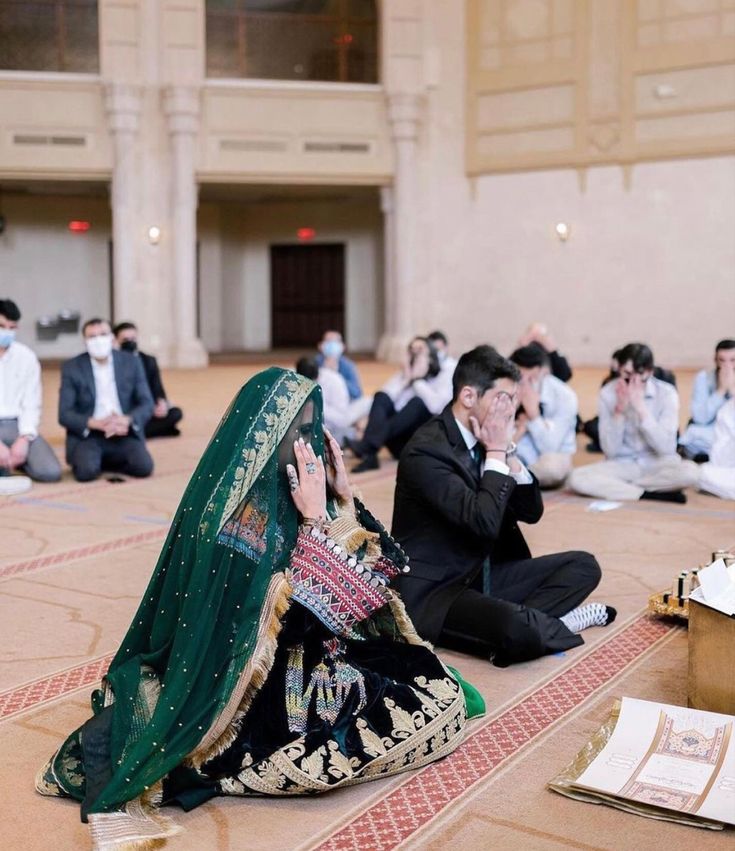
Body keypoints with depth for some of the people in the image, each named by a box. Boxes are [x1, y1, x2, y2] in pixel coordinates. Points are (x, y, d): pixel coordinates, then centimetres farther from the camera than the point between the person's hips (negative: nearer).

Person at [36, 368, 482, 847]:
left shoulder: (277, 491, 2)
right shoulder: (237, 516, -24)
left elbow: (366, 576, 9)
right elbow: (301, 617, -25)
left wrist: (344, 499, -2)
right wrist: (315, 519, -24)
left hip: (298, 653, 9)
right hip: (268, 681, -9)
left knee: (433, 686, 5)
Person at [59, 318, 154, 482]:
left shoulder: (131, 362, 3)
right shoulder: (72, 368, -2)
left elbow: (147, 404, 1)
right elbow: (64, 414, -6)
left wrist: (126, 420, -21)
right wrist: (97, 423, -24)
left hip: (124, 433, 2)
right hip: (87, 434, -2)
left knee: (144, 467, -24)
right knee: (86, 471, -30)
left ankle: (106, 461, 8)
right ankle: (85, 460, 8)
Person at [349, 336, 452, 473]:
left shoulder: (443, 377, 6)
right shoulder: (402, 375, 17)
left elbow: (435, 405, -16)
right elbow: (384, 398, -1)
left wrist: (417, 380, -8)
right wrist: (405, 379, -5)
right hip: (401, 443, 3)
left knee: (418, 402, -30)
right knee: (381, 397, -20)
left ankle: (368, 445, -45)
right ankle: (369, 455, -44)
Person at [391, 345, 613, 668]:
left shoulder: (485, 440, 4)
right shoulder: (426, 450, -21)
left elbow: (532, 512, 6)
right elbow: (484, 523, -29)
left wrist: (507, 451, -7)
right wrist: (496, 452, -18)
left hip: (482, 575, 9)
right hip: (432, 592, -9)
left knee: (584, 565, 2)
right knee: (521, 631, -33)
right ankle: (553, 623, -1)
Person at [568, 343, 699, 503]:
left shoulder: (666, 393, -10)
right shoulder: (608, 393, -8)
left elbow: (666, 447, -19)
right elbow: (610, 451, -11)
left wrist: (640, 407, -24)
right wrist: (619, 410, -22)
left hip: (658, 465, -1)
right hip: (622, 465, 1)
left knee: (690, 472, -33)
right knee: (577, 477, -27)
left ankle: (618, 486, -17)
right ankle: (648, 494, -22)